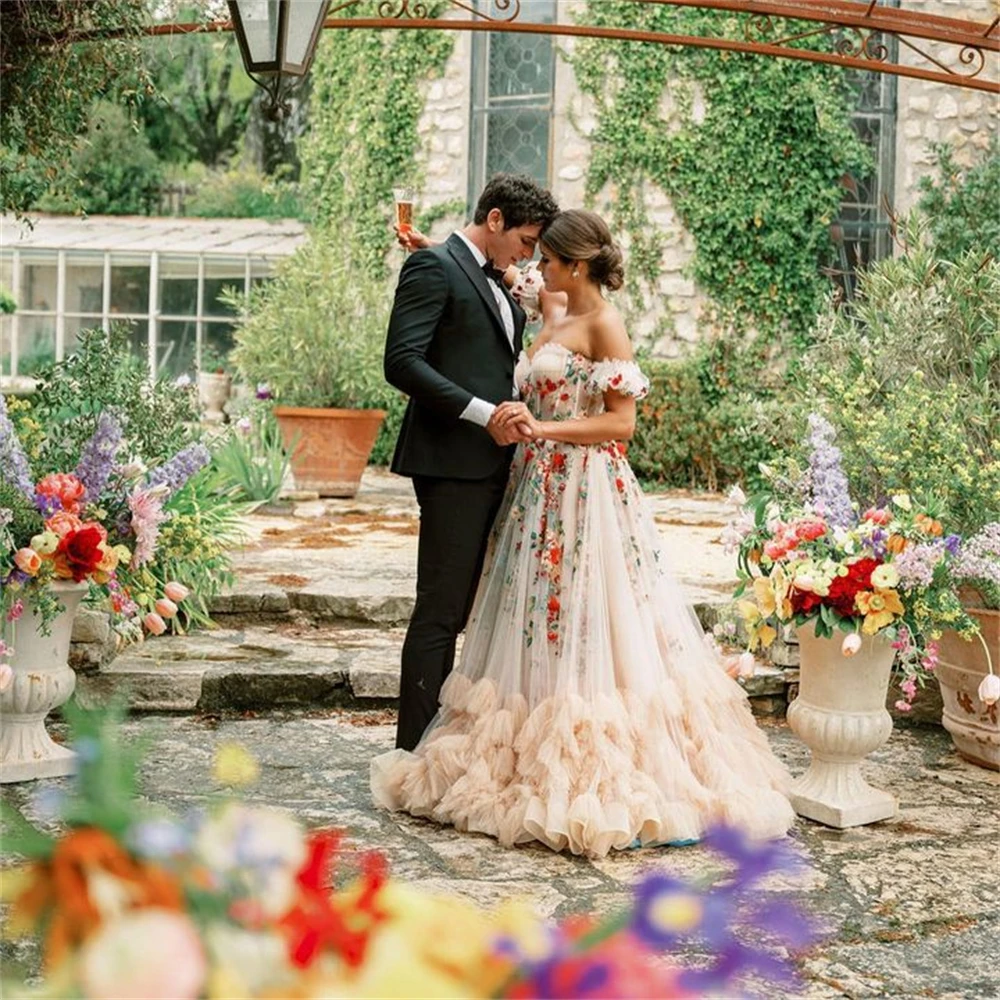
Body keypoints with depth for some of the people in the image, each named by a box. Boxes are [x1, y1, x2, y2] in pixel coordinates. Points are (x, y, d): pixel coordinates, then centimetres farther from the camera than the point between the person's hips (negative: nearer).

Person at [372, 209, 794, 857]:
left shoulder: (605, 325, -8)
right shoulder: (556, 325, 17)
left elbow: (621, 422, -14)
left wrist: (541, 428, -21)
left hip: (586, 496, -9)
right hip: (541, 493, 9)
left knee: (586, 636, -5)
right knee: (540, 638, 10)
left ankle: (608, 781, 2)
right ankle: (540, 766, 18)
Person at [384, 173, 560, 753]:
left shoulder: (495, 282, 20)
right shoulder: (434, 267, -7)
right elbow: (403, 362, -17)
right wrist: (484, 413, -20)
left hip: (489, 464, 9)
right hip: (452, 463, -9)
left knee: (453, 611, 12)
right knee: (438, 611, -7)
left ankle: (433, 738, 19)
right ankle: (415, 752, -1)